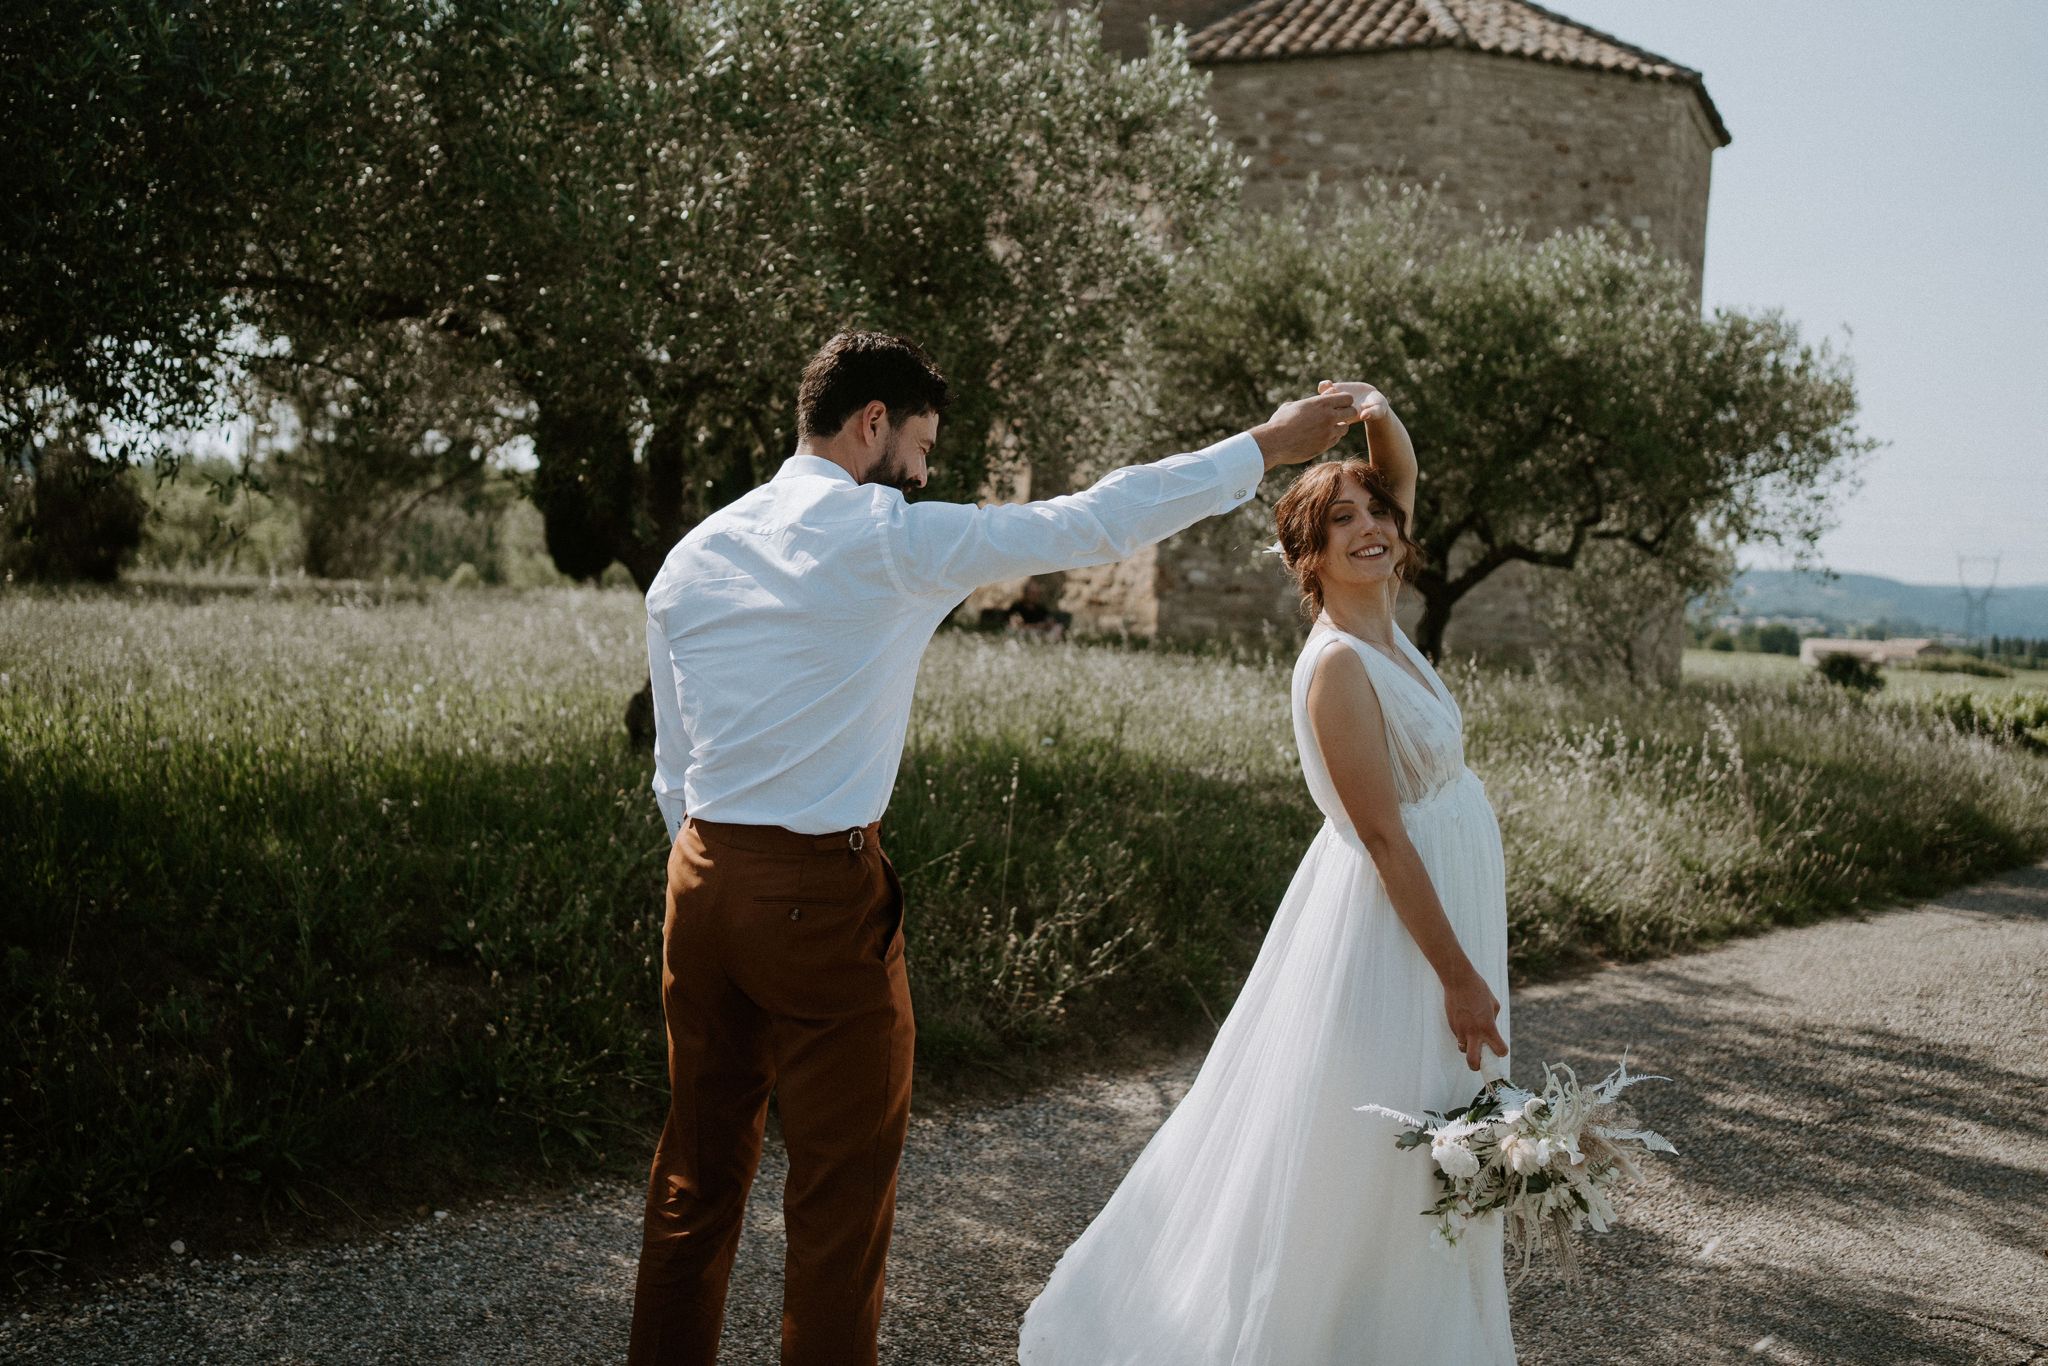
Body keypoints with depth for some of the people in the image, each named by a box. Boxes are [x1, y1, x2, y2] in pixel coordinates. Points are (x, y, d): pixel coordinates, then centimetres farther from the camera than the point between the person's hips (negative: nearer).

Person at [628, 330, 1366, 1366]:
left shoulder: (692, 557, 8)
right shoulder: (894, 540, -10)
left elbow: (673, 772, 12)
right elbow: (1095, 524, -8)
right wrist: (1266, 445, 0)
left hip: (701, 885, 7)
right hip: (824, 896, -7)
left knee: (699, 1169, 18)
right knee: (841, 1190, 7)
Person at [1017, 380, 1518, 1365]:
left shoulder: (1379, 620, 3)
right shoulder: (1339, 663, -22)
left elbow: (1402, 473, 14)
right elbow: (1385, 838, -22)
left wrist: (1380, 417, -8)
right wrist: (1459, 975, -19)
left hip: (1437, 904, 9)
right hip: (1396, 919, -9)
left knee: (1411, 1165, 20)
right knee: (1361, 1163, 2)